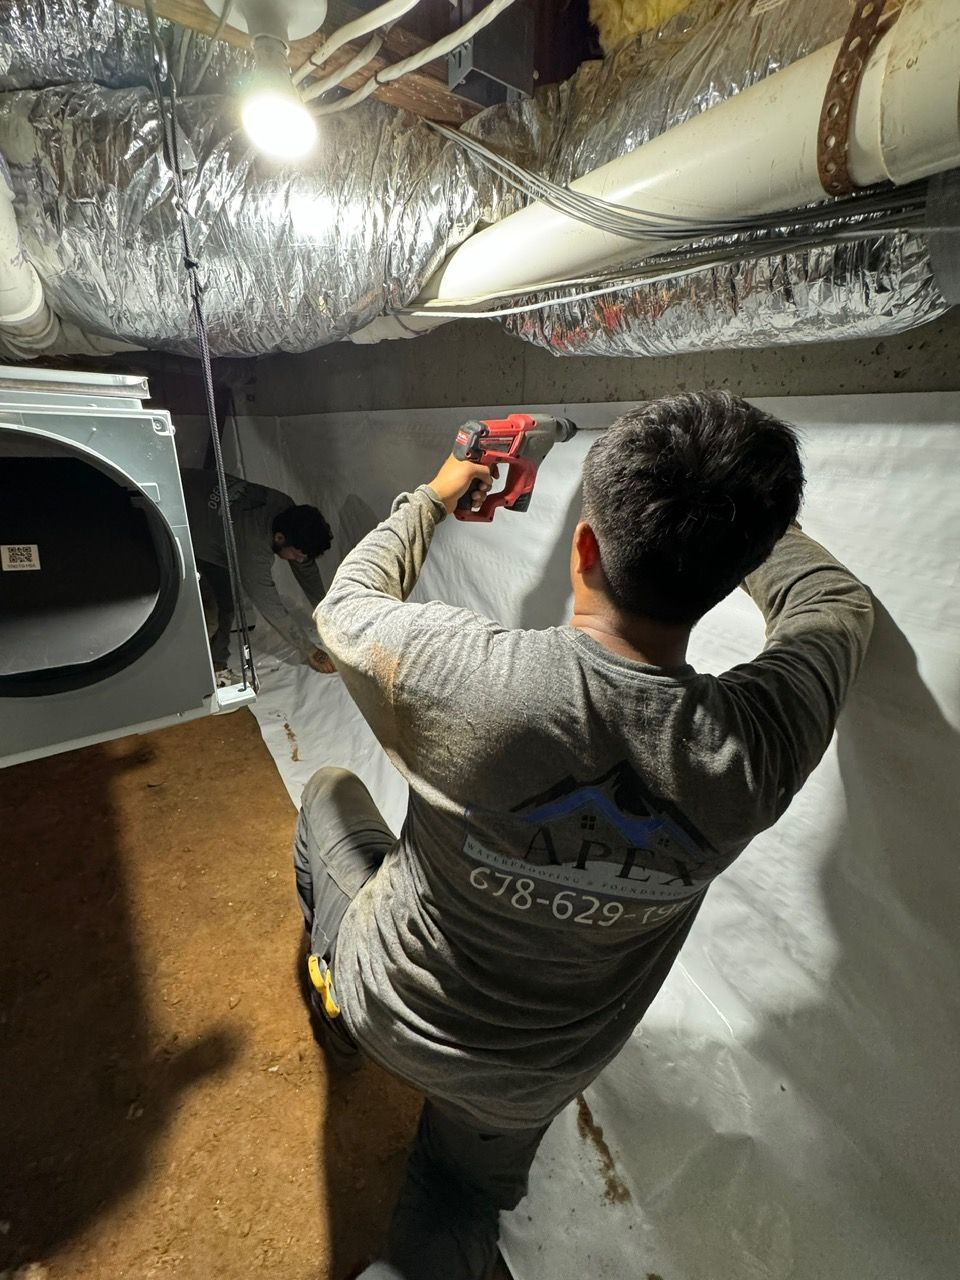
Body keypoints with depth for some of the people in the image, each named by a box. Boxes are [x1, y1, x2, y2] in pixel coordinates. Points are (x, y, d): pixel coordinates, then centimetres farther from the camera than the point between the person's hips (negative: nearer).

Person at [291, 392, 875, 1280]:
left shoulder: (464, 674, -37)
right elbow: (837, 602, -5)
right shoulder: (761, 743, -30)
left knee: (330, 790, 25)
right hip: (533, 1081, 2)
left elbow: (346, 605, -11)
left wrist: (435, 496, 3)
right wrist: (732, 507, 6)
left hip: (389, 1003, 0)